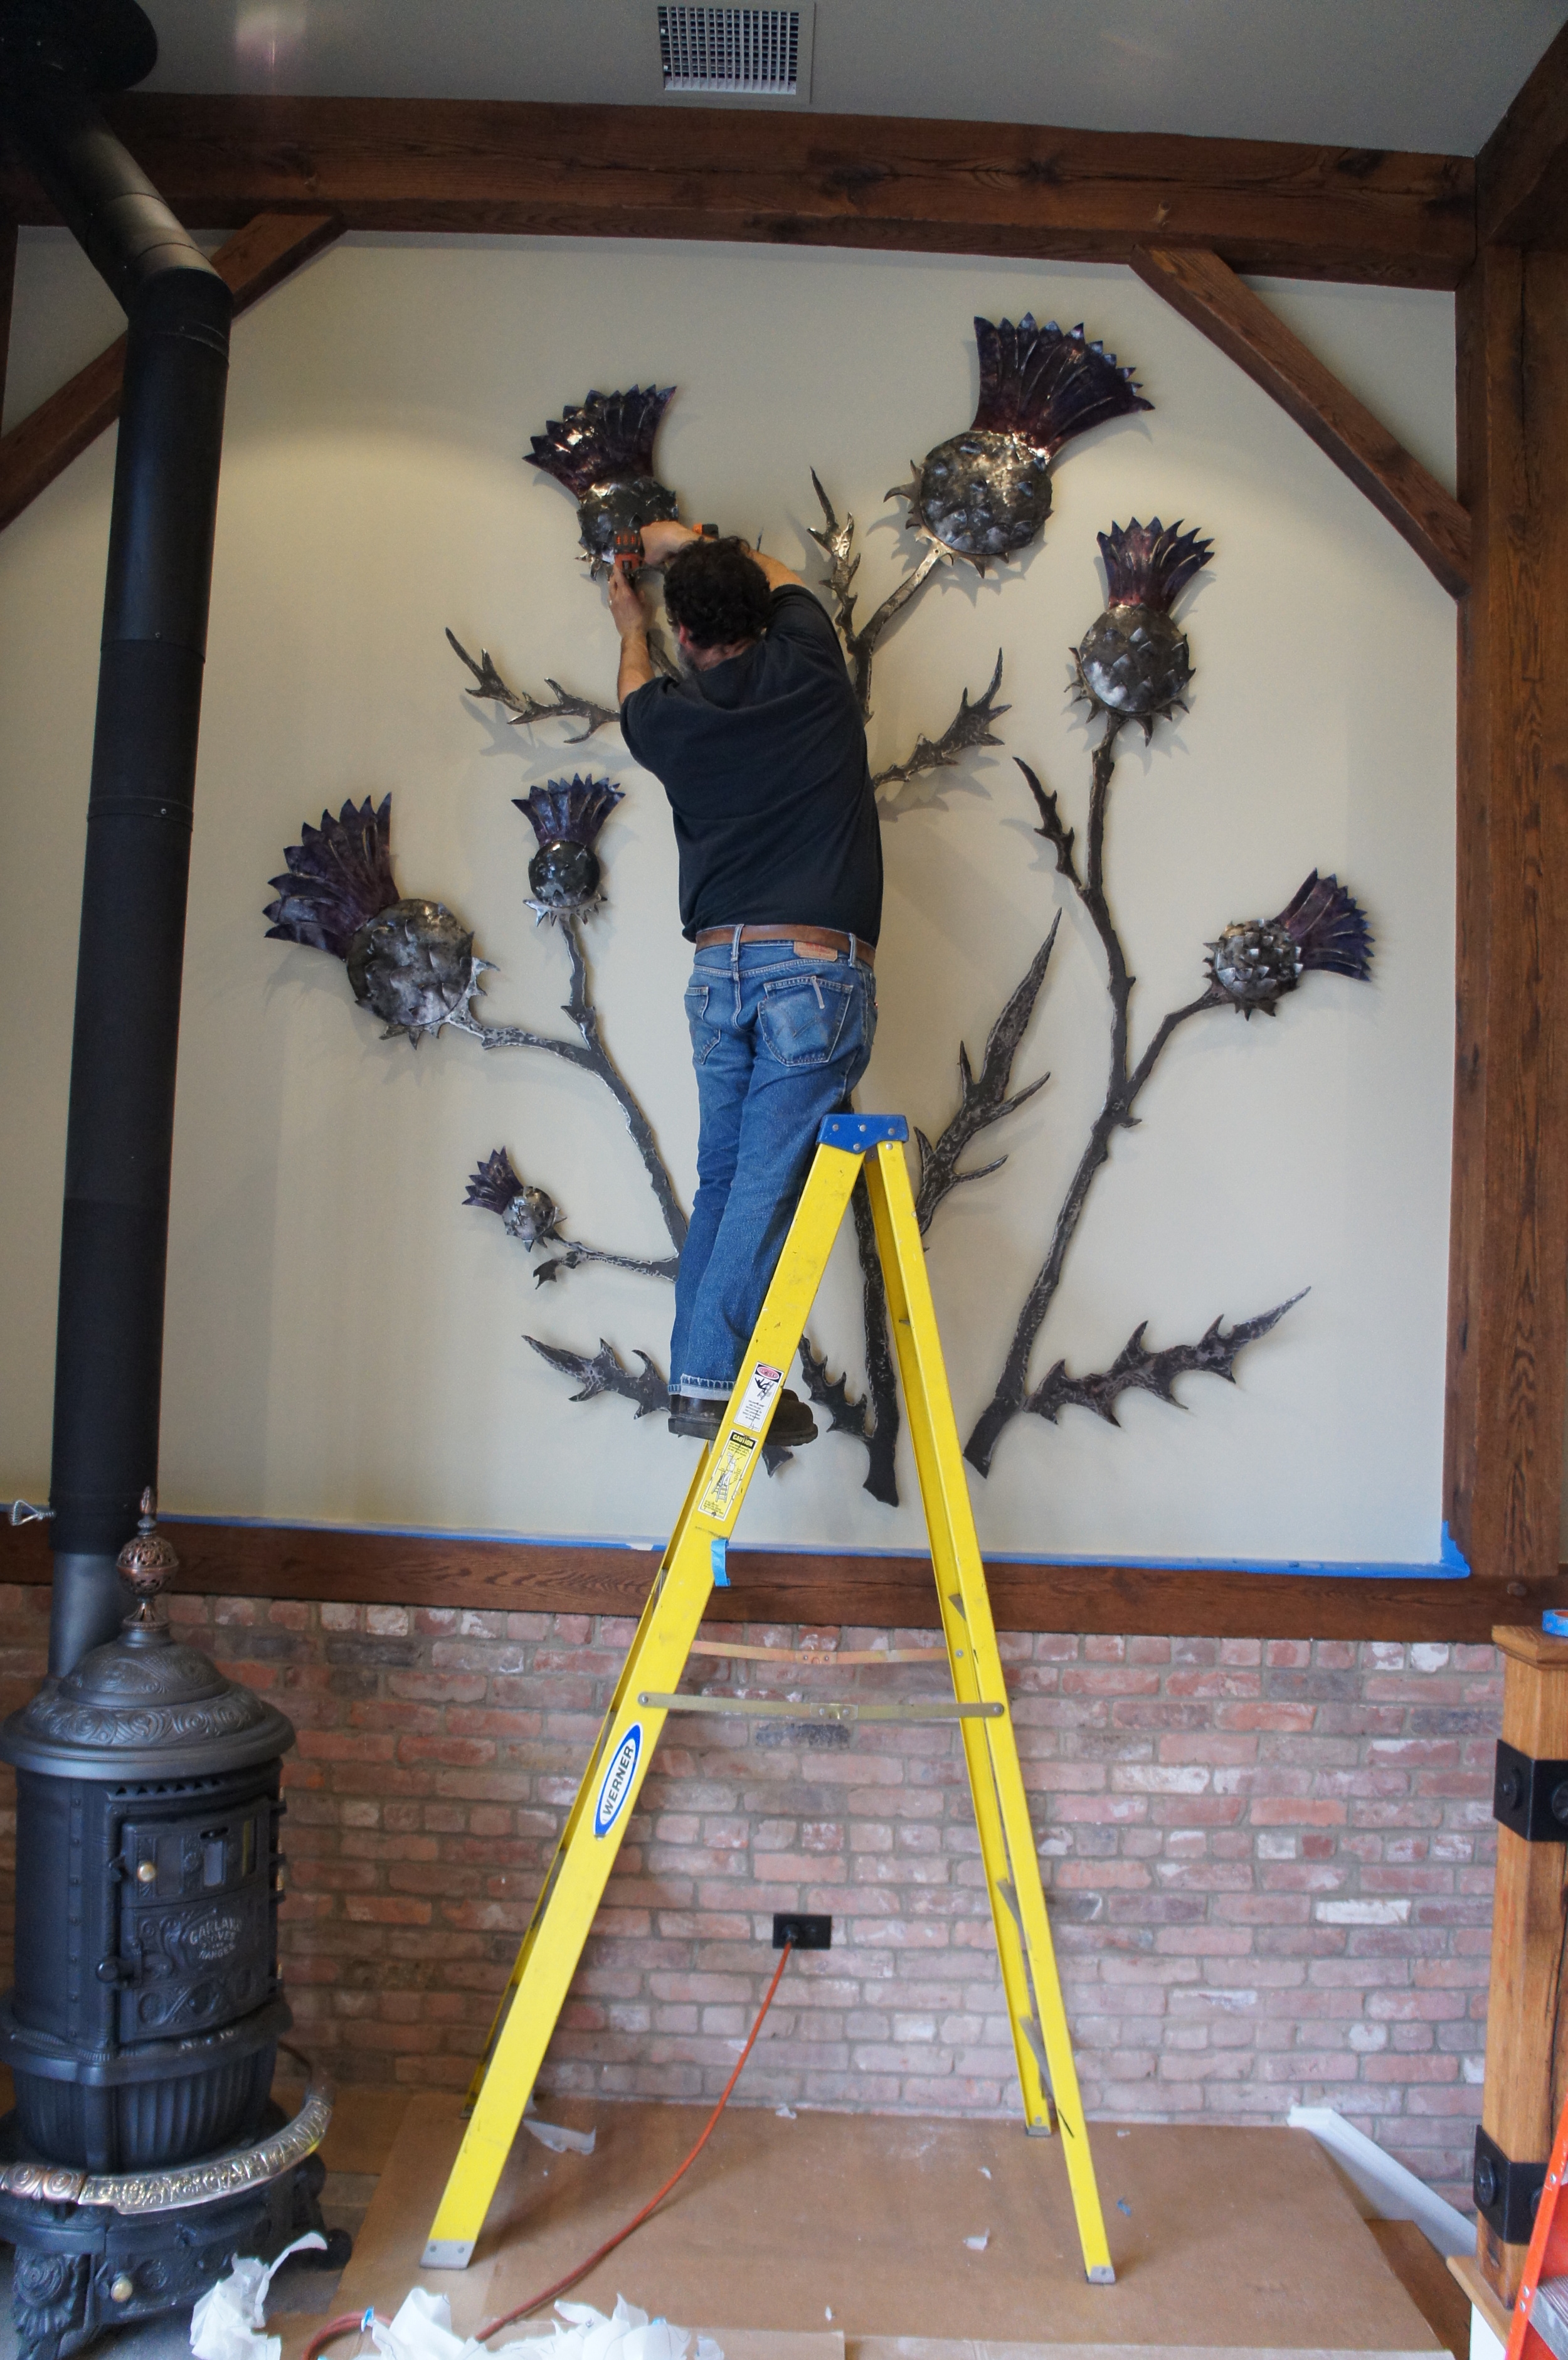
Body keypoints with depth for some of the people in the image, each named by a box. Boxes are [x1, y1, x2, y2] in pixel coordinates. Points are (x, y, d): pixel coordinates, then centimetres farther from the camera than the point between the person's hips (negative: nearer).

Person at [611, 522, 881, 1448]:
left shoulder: (668, 716, 8)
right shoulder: (809, 666, 4)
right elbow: (778, 574, 28)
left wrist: (632, 626, 55)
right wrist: (694, 545, 43)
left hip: (720, 970, 4)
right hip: (816, 965, -3)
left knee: (723, 1180, 13)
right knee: (769, 1180, -5)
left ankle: (698, 1374, 15)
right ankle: (712, 1381, -5)